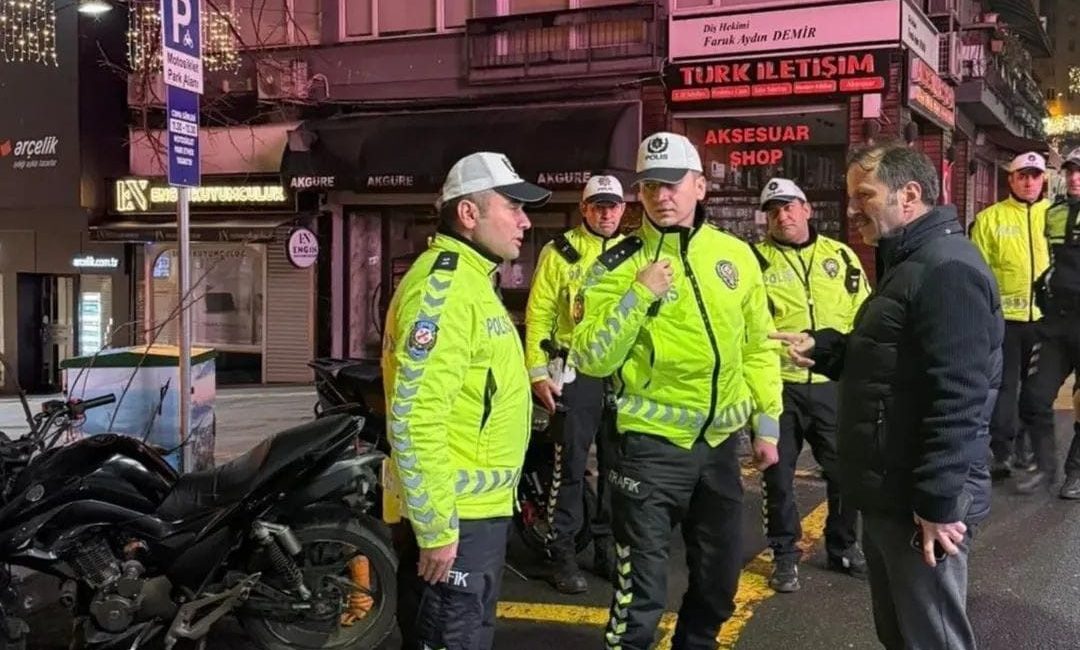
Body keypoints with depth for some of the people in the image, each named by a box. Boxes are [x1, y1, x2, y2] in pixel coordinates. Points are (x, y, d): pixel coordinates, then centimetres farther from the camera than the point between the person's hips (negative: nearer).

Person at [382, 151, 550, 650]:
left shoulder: (472, 279, 15)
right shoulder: (442, 286, -19)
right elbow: (415, 418, -25)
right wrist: (435, 527, -24)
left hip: (481, 509, 10)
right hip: (455, 517, -10)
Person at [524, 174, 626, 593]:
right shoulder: (559, 252, 0)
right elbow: (539, 315, -3)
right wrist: (537, 372, -10)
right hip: (575, 372, -4)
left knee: (617, 466, 11)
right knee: (570, 466, -2)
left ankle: (607, 548, 22)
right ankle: (563, 554, 7)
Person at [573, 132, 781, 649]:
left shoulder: (736, 255, 4)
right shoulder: (619, 265, -7)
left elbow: (759, 345, 12)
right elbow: (591, 360, -14)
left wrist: (767, 422, 9)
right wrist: (640, 295, -22)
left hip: (719, 442, 5)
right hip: (651, 445, -4)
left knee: (719, 578, 18)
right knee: (642, 590, 0)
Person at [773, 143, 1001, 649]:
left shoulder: (946, 269, -20)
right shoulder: (908, 263, 15)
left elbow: (957, 398, -26)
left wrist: (939, 501, -25)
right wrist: (822, 348, 8)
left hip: (920, 503, -11)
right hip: (891, 493, 11)